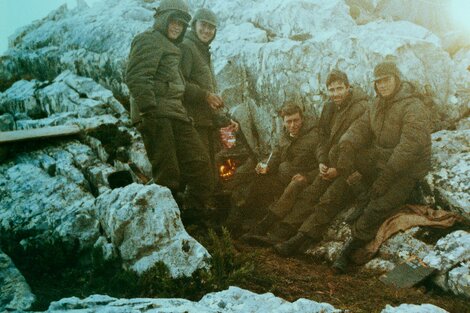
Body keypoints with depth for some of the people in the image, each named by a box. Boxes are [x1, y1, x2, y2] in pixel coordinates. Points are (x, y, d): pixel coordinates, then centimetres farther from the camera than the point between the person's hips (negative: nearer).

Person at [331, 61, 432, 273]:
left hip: (406, 170, -8)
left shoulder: (413, 107, -18)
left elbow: (411, 146, -28)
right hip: (379, 158, 8)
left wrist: (387, 175, -31)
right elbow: (361, 127, 1)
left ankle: (349, 250, -9)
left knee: (378, 208, -21)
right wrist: (347, 148, -20)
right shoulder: (378, 104, 10)